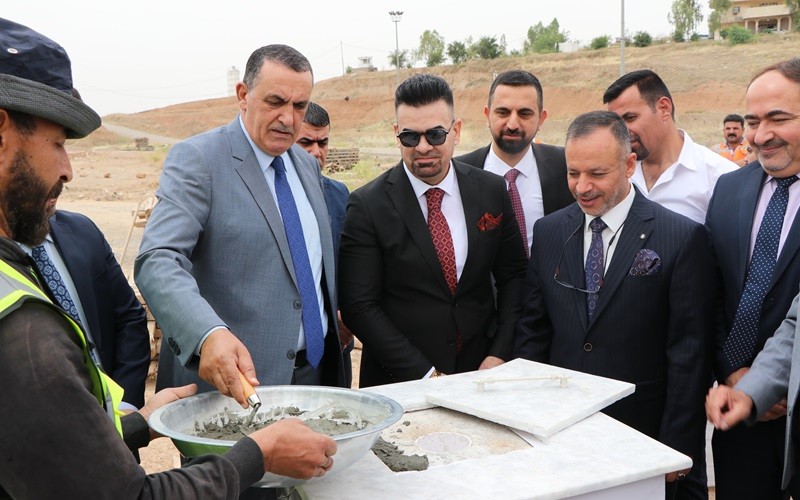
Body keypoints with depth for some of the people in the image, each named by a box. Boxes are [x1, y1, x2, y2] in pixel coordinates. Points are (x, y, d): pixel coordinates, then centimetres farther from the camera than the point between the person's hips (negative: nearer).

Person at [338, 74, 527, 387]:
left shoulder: (492, 191, -1)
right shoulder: (367, 206, -11)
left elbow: (513, 275, 7)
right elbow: (359, 306, -11)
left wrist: (500, 354, -4)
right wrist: (425, 374, -15)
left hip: (482, 371, 3)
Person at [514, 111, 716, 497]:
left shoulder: (683, 238, -10)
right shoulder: (548, 231, 2)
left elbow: (689, 352, -9)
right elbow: (533, 331, 6)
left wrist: (676, 448, -9)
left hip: (642, 433, -3)